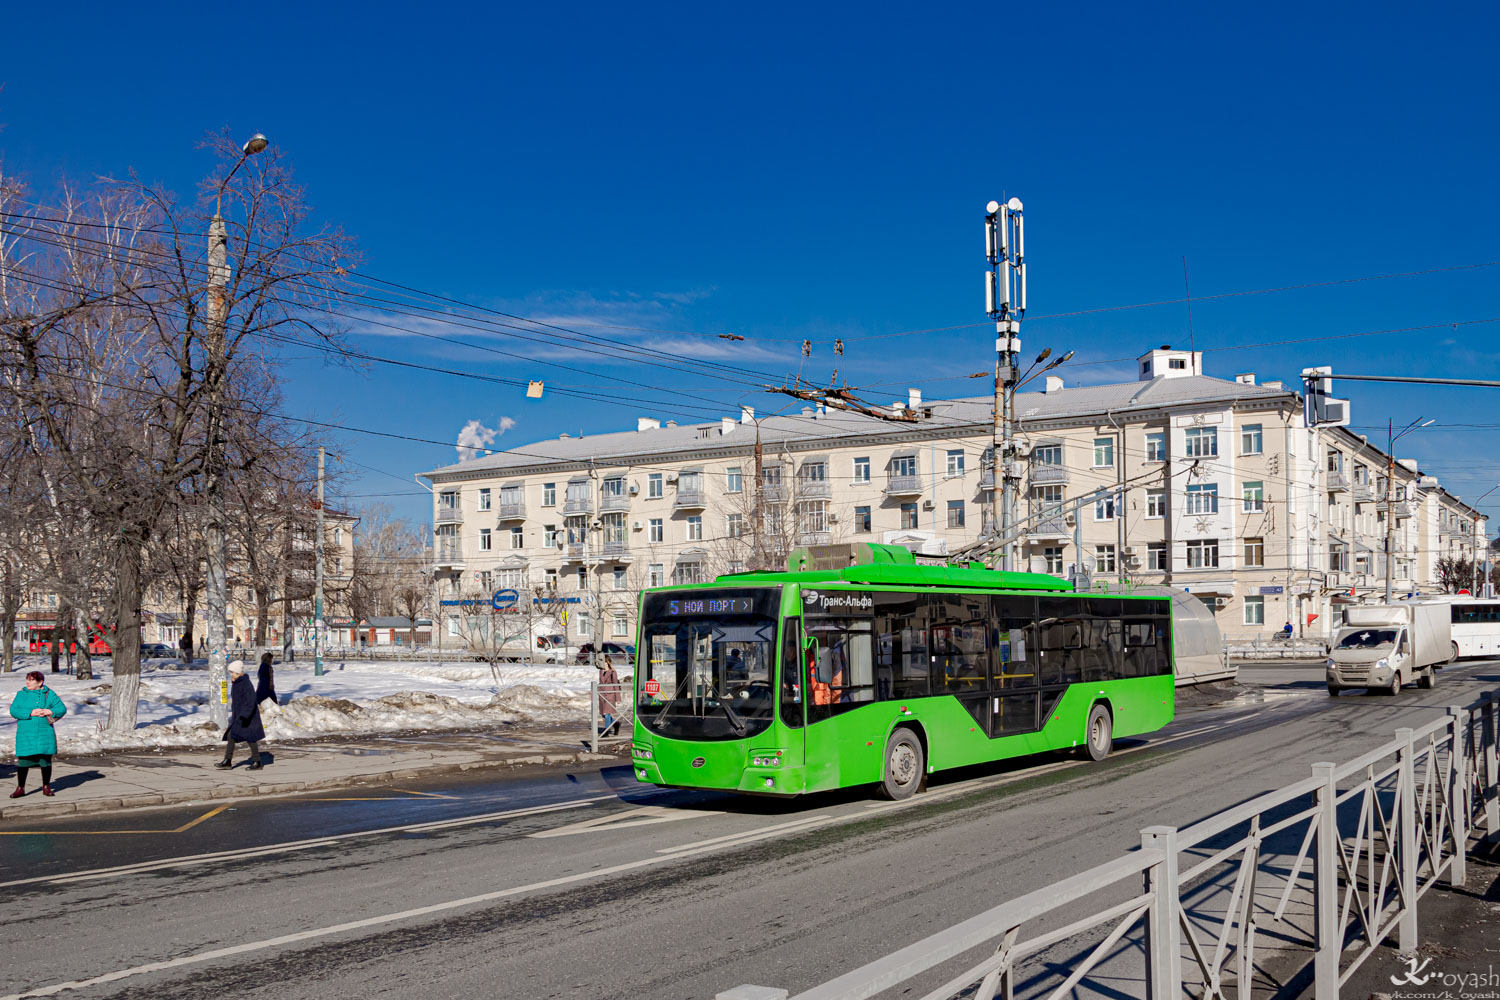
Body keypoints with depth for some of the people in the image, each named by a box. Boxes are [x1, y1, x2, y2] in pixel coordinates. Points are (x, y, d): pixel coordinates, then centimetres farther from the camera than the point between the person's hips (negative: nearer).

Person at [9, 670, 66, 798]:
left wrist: (49, 711, -16)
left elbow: (62, 708, 2)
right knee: (23, 760, -1)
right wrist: (30, 713, -17)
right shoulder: (21, 694, 5)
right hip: (25, 734, 0)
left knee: (46, 759, 6)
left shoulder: (49, 694, 4)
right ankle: (20, 788, 14)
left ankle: (46, 787, 20)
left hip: (45, 733, 0)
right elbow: (13, 710, -5)